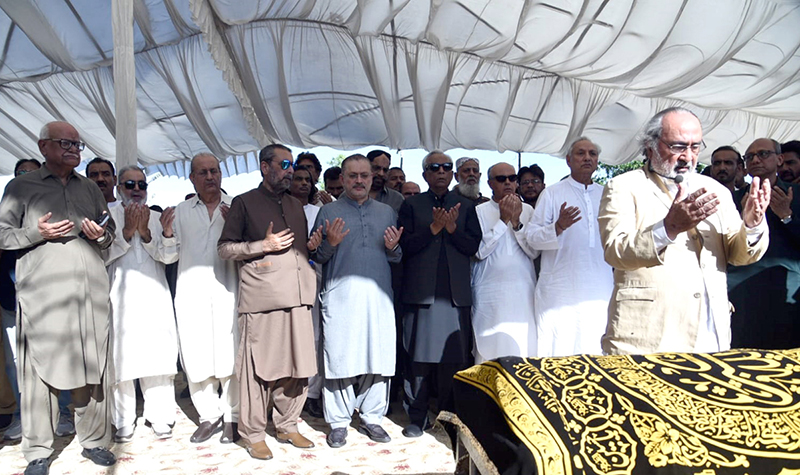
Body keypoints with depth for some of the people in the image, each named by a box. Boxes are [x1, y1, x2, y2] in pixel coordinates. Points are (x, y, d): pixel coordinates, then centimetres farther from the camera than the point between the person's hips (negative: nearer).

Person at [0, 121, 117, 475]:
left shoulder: (90, 188, 19)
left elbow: (111, 234, 24)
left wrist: (101, 235, 2)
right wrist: (37, 232, -11)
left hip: (90, 289, 3)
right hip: (42, 291, -3)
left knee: (92, 366, 6)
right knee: (39, 367, -2)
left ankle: (93, 440, 17)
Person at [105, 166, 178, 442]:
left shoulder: (158, 218, 14)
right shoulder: (108, 217, 6)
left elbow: (171, 255, 3)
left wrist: (146, 233, -8)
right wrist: (127, 231, -9)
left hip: (154, 298, 2)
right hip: (120, 299, -2)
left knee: (158, 356, -1)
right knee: (121, 358, -2)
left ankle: (160, 418, 8)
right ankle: (123, 422, 10)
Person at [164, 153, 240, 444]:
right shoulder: (180, 211, 15)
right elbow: (171, 254, 16)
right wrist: (167, 234, -2)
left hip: (226, 290, -2)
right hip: (191, 292, 2)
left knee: (229, 355, -3)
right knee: (196, 355, 3)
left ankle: (231, 417, 11)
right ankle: (209, 415, 19)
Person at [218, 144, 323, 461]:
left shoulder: (296, 206, 22)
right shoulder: (244, 203, 4)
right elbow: (224, 248, 2)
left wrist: (312, 245, 7)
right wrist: (263, 246, -10)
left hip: (298, 297, 6)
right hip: (262, 299, -5)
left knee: (298, 366, 7)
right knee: (259, 367, 0)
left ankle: (287, 426, 23)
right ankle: (253, 433, 14)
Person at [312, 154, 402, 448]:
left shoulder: (387, 212, 16)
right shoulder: (329, 212, 8)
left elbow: (398, 258, 18)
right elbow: (315, 256, 5)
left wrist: (393, 248, -3)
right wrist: (330, 244, -13)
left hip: (378, 294, 3)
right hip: (340, 294, -2)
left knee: (379, 357, 3)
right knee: (340, 358, -1)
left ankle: (371, 417, 18)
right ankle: (338, 422, 13)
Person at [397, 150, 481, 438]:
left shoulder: (466, 206, 14)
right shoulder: (412, 205, 8)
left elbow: (474, 246, 4)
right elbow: (405, 245, -3)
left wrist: (453, 228, -11)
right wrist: (433, 228, -14)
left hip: (457, 294, 2)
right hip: (421, 293, -1)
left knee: (454, 359, 2)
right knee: (419, 358, 3)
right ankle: (417, 417, 15)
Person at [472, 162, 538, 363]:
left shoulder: (527, 210, 12)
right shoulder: (480, 211, 5)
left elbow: (534, 251, 4)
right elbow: (479, 251, -6)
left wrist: (516, 223, -8)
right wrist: (503, 220, -6)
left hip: (523, 291, 2)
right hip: (490, 292, -2)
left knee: (524, 346, -1)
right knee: (490, 348, -6)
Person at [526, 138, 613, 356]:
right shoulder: (552, 193, 5)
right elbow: (532, 237, -4)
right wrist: (558, 227, -19)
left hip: (600, 291, 4)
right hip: (560, 291, -3)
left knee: (595, 351, 4)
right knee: (559, 351, -5)